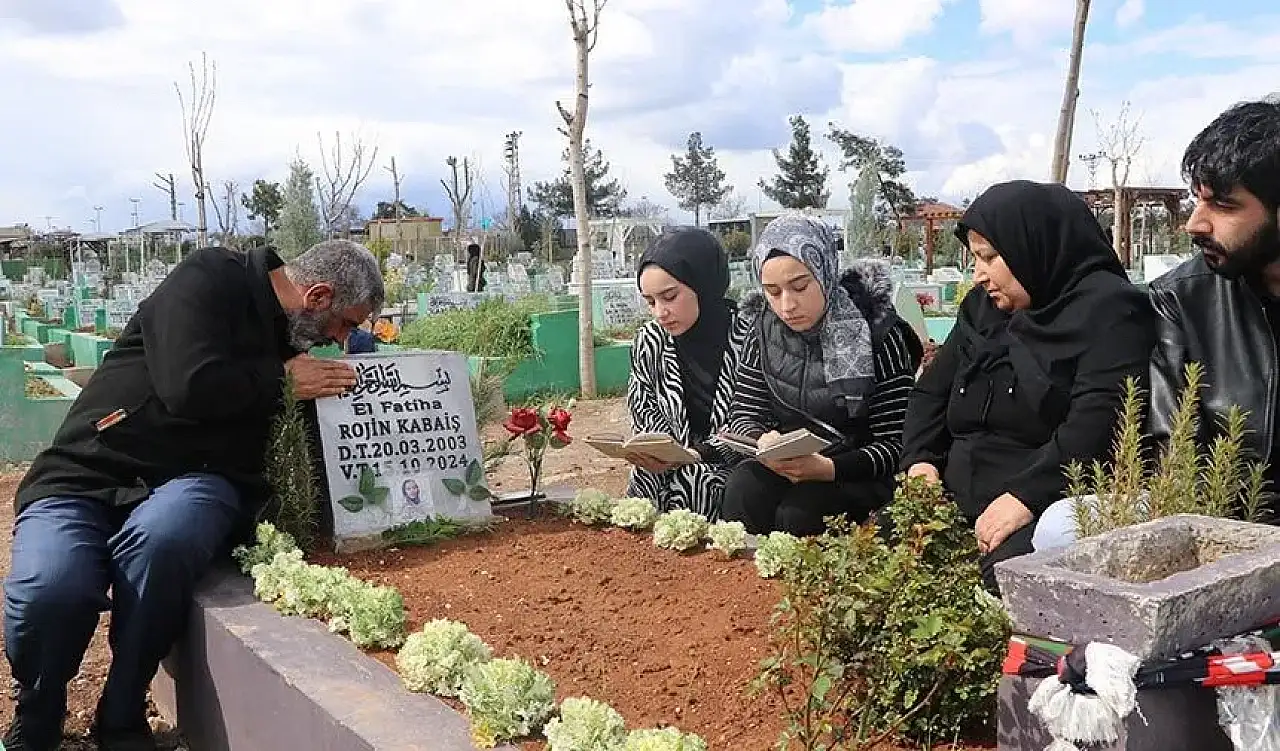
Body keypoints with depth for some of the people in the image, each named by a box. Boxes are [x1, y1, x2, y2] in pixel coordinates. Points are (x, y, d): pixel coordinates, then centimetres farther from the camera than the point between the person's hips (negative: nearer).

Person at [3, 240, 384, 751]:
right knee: (48, 590, -33)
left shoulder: (289, 331, 16)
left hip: (192, 481, 4)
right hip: (89, 473, -4)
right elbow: (191, 387, -21)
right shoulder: (210, 279, -7)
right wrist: (283, 379, -8)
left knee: (160, 537, -35)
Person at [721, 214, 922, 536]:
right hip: (783, 466, 3)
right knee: (744, 490, -28)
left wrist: (827, 469, -28)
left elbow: (895, 444, -11)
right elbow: (744, 414, 5)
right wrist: (762, 441, -21)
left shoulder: (878, 333, -11)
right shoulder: (765, 330, 1)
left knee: (797, 513, -32)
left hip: (857, 473, -3)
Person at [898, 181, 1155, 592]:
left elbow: (1098, 423, -17)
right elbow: (932, 391, 24)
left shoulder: (1109, 308, -4)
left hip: (1048, 508, -7)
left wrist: (1026, 496, -23)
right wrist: (921, 459, 6)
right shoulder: (982, 307, 20)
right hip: (961, 504, 7)